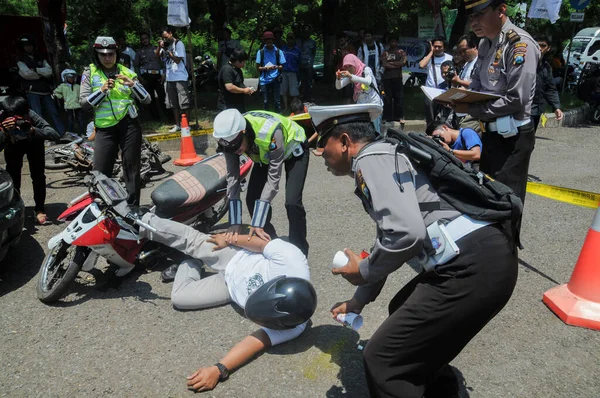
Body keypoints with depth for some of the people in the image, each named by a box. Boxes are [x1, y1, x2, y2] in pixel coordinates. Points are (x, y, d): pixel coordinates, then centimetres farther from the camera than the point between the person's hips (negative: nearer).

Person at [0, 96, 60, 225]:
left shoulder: (32, 116, -39)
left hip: (33, 142, -1)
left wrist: (32, 130, -60)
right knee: (12, 175, -5)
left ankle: (40, 209, 5)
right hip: (13, 144, 1)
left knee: (38, 175, -9)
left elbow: (55, 135, -48)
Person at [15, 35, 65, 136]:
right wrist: (42, 73, -3)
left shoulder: (40, 57, 15)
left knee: (54, 113, 2)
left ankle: (63, 134, 5)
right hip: (32, 92, -4)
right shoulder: (21, 59, 5)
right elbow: (26, 73, -11)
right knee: (38, 116, -10)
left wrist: (35, 70, -10)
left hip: (45, 91, 4)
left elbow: (49, 71, 1)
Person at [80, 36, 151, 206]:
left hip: (129, 125, 1)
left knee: (132, 169, 5)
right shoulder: (90, 73, 7)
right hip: (105, 128, 0)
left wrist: (132, 84, -13)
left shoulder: (127, 72, 9)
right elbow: (84, 103, -2)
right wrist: (102, 90, -14)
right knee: (100, 174, -4)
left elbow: (147, 100, 3)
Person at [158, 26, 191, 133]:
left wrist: (168, 51, -11)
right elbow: (157, 55, 10)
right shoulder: (166, 45, 15)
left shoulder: (178, 44, -4)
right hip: (170, 78, 7)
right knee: (174, 104, 9)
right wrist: (159, 47, -6)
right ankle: (177, 125, 16)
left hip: (180, 77, -7)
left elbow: (178, 60, -8)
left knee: (183, 103, -4)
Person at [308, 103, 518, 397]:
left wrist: (363, 271, -1)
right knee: (404, 313, 30)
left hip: (474, 267, -10)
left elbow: (406, 234, -21)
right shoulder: (385, 156, 23)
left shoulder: (371, 160, -8)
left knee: (382, 358, -5)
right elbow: (390, 238, 32)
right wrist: (359, 300, 39)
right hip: (483, 256, 11)